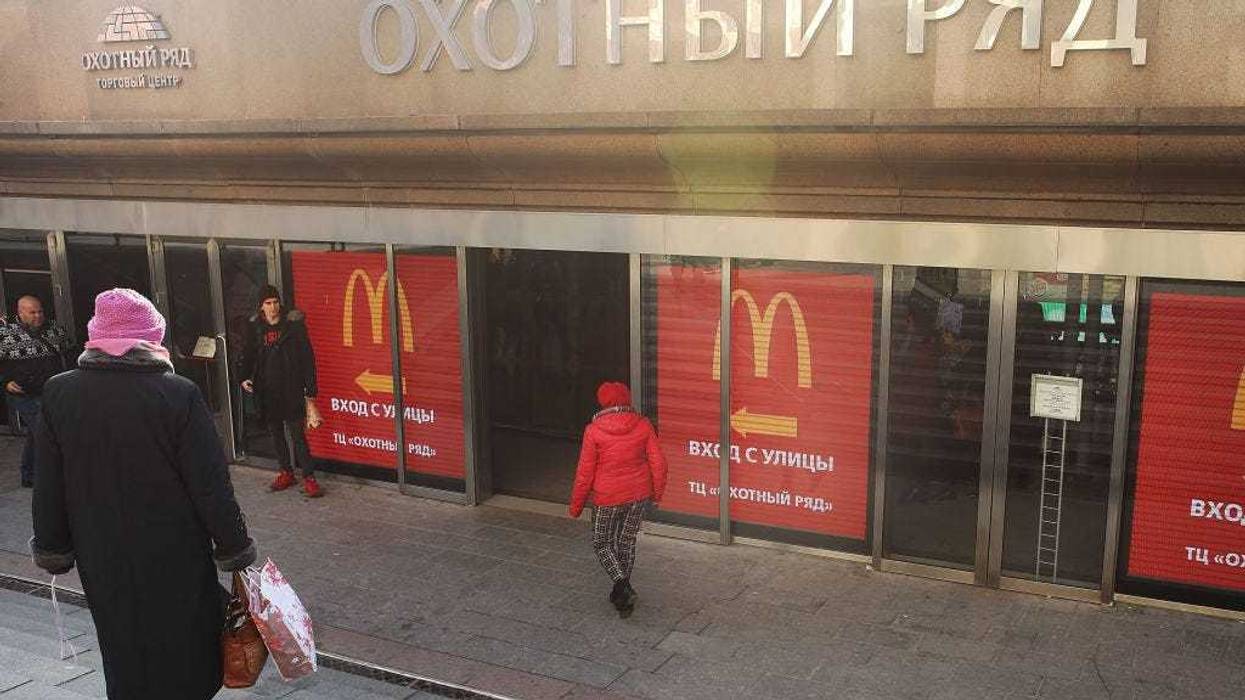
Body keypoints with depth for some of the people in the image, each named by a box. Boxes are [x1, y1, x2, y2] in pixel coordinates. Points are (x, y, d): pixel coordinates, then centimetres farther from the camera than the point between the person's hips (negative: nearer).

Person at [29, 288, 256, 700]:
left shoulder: (58, 394, -7)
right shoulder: (179, 394, -18)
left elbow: (48, 488, 2)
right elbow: (211, 485, -15)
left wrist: (52, 552, 15)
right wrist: (235, 549, -3)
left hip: (102, 561, 3)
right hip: (174, 558, -3)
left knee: (123, 653, 19)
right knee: (183, 648, 13)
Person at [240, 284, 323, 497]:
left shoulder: (293, 324, -5)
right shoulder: (256, 328, 6)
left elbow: (307, 358, -5)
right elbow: (248, 356, 17)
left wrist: (309, 390, -8)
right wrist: (245, 378, -1)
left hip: (291, 390, -5)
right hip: (267, 391, 5)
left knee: (297, 434, -8)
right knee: (276, 433, 12)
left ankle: (309, 478, -4)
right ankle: (286, 473, 25)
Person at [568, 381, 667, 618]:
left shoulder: (594, 430, -13)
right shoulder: (643, 425, -5)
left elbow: (585, 472, -9)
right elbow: (658, 463, -1)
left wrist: (576, 505, 3)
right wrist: (657, 492, 15)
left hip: (608, 498, -3)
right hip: (640, 495, 4)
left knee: (602, 543, 13)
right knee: (627, 541, 19)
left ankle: (622, 583, -8)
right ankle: (623, 590, 27)